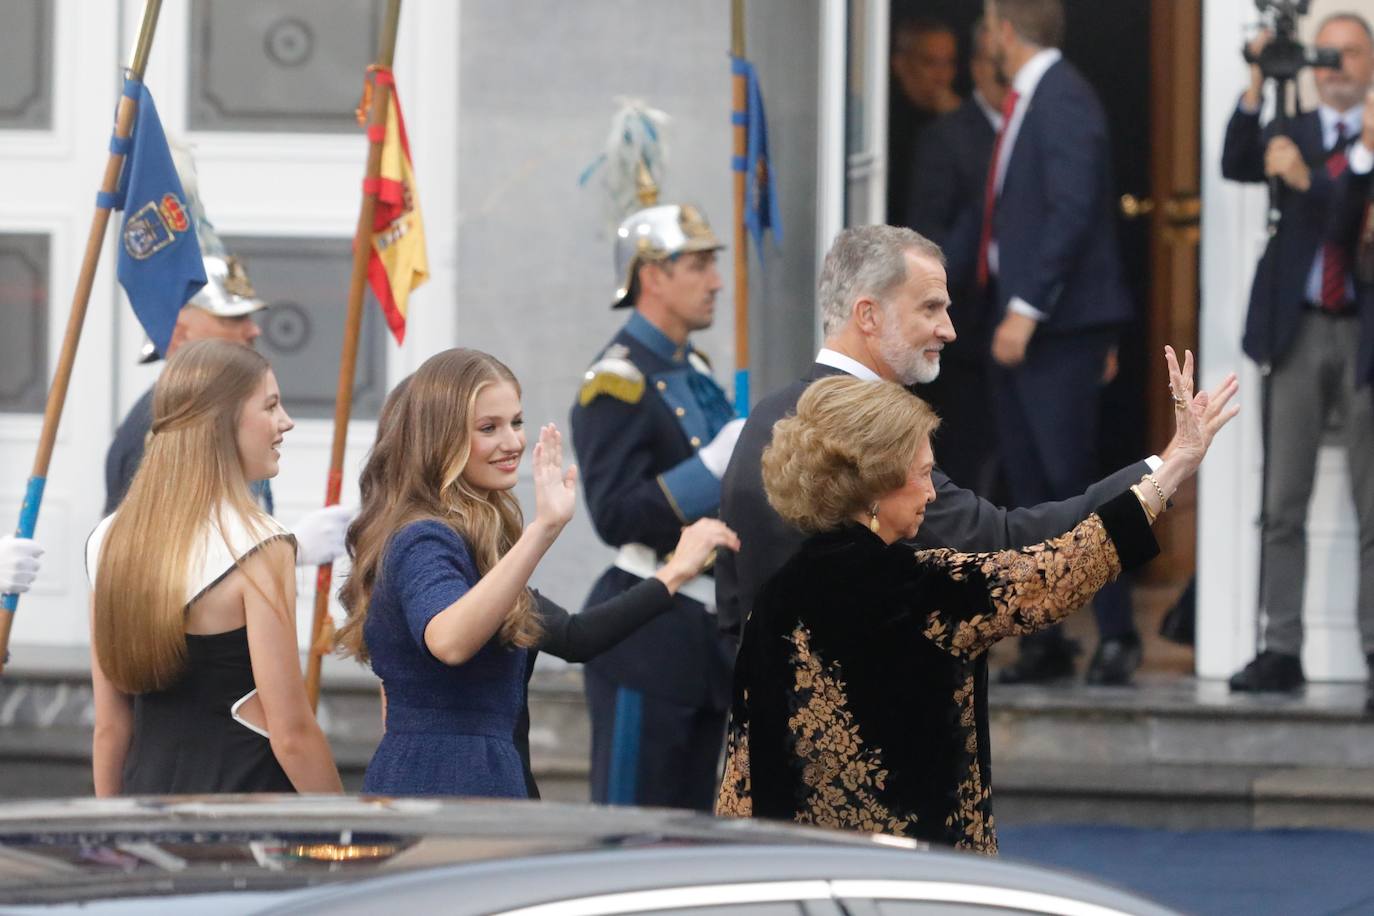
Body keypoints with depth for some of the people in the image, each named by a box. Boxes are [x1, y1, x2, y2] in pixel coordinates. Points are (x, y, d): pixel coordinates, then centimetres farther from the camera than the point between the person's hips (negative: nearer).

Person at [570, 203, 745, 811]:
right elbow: (615, 517, -21)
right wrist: (713, 465, -26)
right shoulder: (616, 383, -14)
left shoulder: (693, 372, 14)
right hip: (646, 643, -9)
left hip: (706, 639, 9)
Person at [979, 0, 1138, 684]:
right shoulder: (1026, 102, 16)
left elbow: (1073, 210, -21)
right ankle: (1043, 643, 11)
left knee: (1068, 480, -9)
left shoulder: (1063, 100, -13)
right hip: (1019, 322, 10)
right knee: (1028, 490, 8)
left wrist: (1028, 307, -23)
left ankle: (1116, 635, -3)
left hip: (1058, 324, -10)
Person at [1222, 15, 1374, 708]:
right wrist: (1256, 88, -12)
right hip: (1300, 330, 3)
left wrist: (1305, 179, -21)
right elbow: (1235, 167, -3)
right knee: (1283, 503, 2)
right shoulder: (1290, 132, 12)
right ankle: (1281, 649, 5)